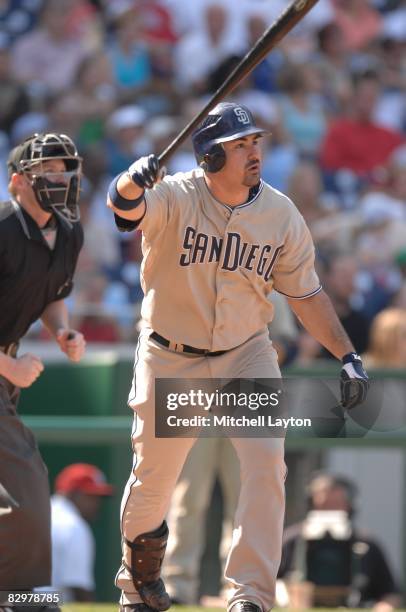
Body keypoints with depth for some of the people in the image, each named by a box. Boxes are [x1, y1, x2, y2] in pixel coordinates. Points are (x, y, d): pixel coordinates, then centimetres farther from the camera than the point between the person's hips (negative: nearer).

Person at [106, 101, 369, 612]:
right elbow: (126, 205, -39)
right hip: (170, 359, -2)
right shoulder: (174, 198, -17)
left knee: (266, 463, -16)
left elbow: (305, 293, 1)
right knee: (154, 475, 9)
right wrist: (131, 185, -63)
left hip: (246, 355, 2)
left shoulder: (280, 214, -8)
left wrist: (347, 356, -5)